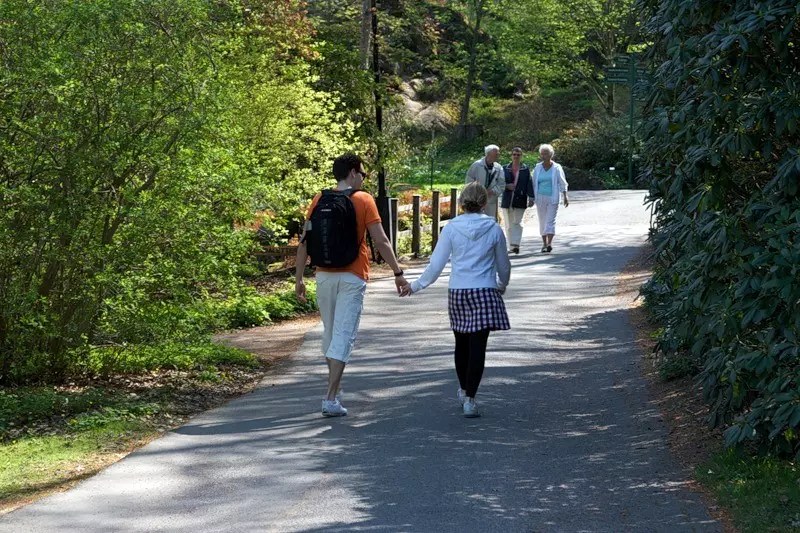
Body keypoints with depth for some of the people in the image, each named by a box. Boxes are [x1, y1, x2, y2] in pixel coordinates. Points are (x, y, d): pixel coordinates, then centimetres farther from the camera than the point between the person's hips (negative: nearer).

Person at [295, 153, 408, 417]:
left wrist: (299, 277, 8)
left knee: (330, 332, 19)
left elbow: (304, 242, 2)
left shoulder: (319, 199, 5)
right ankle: (331, 399, -13)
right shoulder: (364, 200, -5)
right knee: (344, 336, -5)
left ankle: (335, 389, 32)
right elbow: (380, 241, -9)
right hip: (352, 277, -4)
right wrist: (398, 272, -3)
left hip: (325, 275, 4)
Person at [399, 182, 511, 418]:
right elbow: (503, 266, 10)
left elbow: (436, 264, -1)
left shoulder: (451, 228, -2)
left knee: (462, 344, 18)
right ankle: (469, 399, -11)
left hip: (457, 292, 2)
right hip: (484, 292, -2)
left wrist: (416, 286, 12)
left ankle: (464, 390, 36)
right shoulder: (493, 229, -1)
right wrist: (502, 285, 31)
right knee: (477, 345, -3)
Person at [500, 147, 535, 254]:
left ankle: (515, 245, -14)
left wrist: (531, 197, -8)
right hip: (507, 200, 2)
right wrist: (507, 186, -8)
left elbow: (529, 184, 1)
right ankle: (511, 246, 11)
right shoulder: (505, 169, 8)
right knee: (509, 224, 5)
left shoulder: (526, 169, 4)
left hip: (520, 200, -2)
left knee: (517, 223, -10)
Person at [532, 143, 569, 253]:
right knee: (542, 221, 6)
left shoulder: (557, 168, 0)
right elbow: (534, 183, 11)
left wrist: (565, 196, -6)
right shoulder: (537, 168, 6)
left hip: (552, 198, -3)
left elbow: (562, 183, 2)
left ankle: (549, 243, -20)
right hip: (540, 197, 3)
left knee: (550, 220, -11)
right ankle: (544, 243, 13)